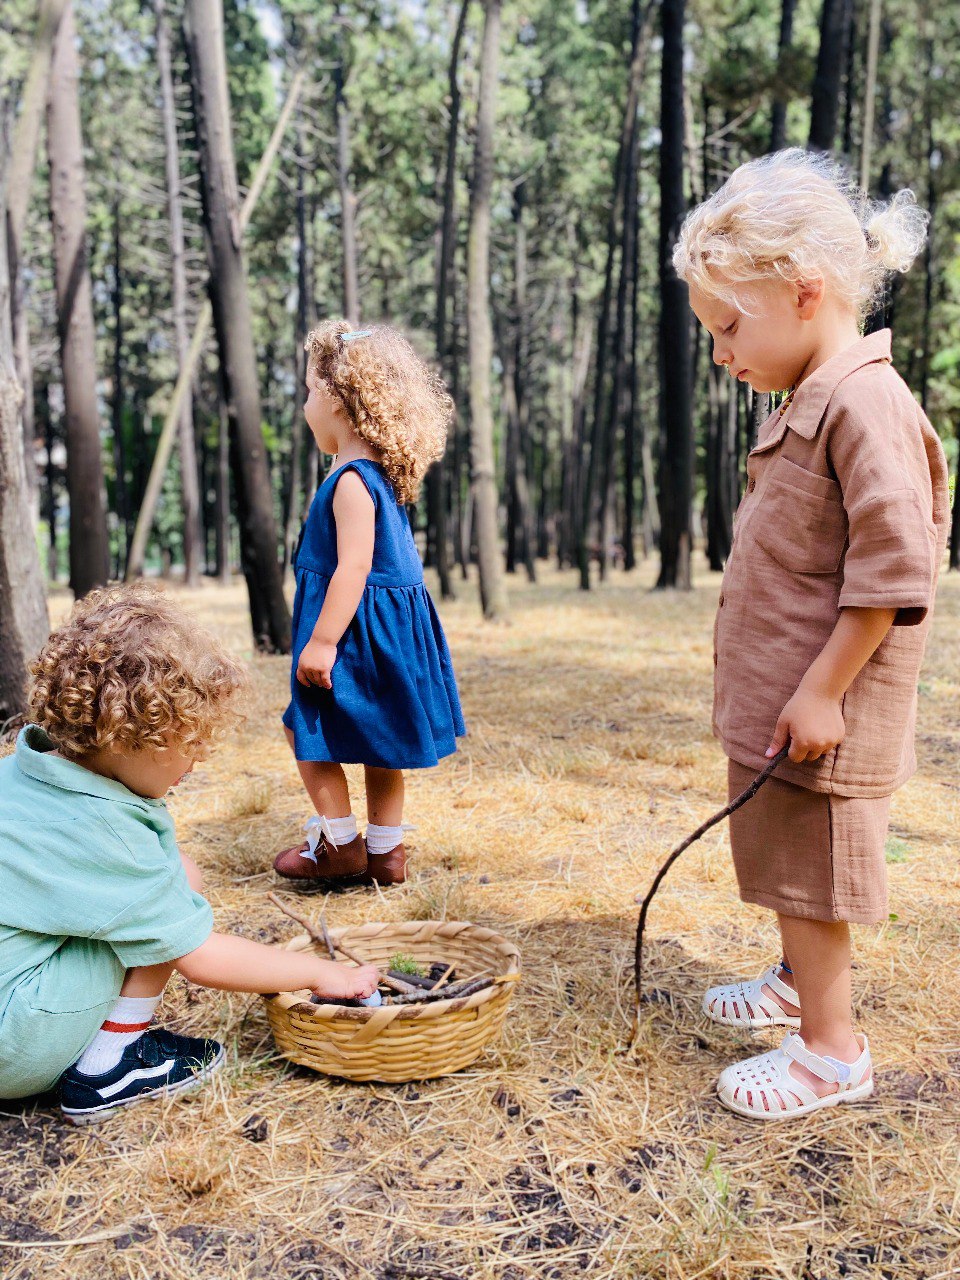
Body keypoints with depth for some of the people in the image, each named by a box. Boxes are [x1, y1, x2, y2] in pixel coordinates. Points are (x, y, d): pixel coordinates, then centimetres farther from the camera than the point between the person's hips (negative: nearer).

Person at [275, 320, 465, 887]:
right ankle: (385, 852, 25)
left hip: (359, 625, -10)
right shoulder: (382, 475, 13)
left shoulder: (352, 480, -18)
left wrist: (322, 640, -23)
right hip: (390, 624, 10)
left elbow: (353, 567, -25)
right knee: (377, 743, 15)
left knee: (309, 732, 3)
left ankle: (340, 844, 11)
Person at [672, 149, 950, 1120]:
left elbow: (892, 569, -23)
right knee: (781, 856, 21)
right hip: (769, 696, 9)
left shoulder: (866, 402, -19)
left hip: (818, 706, -9)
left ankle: (832, 1048, 16)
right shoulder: (803, 405, 12)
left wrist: (822, 691, -21)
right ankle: (797, 980, 41)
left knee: (810, 866, 1)